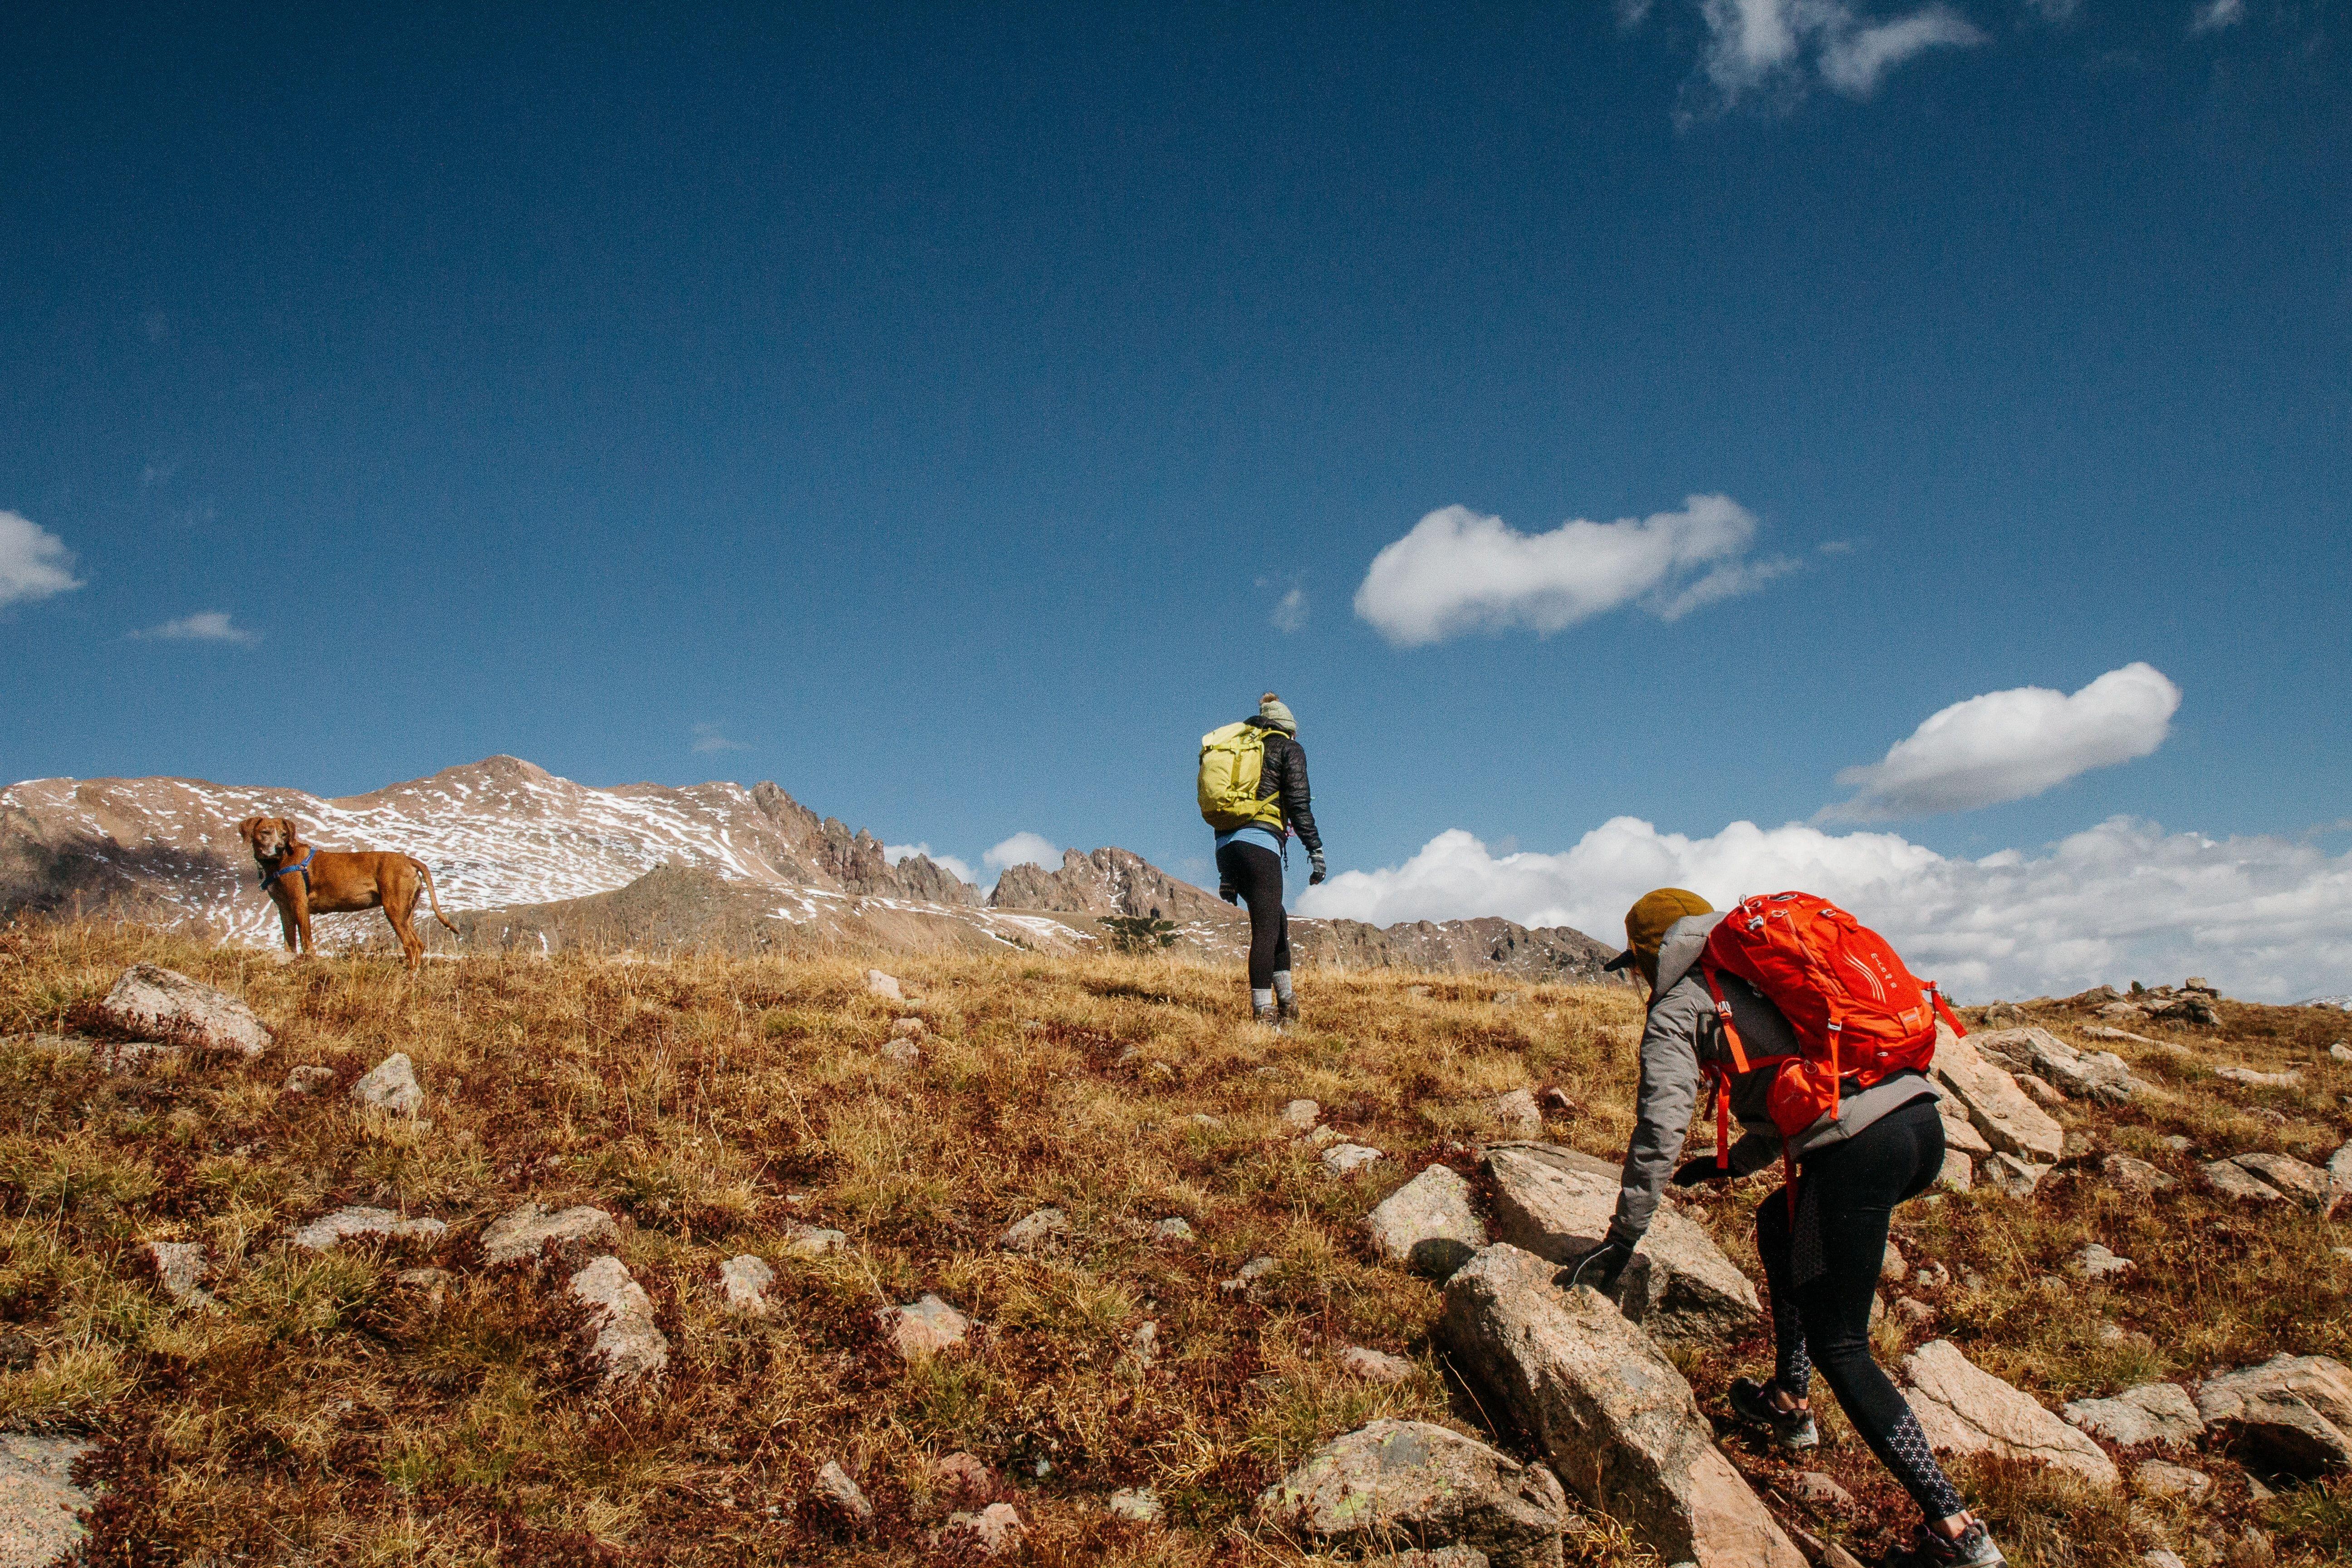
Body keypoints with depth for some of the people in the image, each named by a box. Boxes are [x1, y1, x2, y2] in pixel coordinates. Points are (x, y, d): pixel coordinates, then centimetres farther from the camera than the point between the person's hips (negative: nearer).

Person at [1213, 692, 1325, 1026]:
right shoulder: (1289, 749, 10)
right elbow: (1299, 803, -5)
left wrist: (1226, 875, 22)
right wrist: (1316, 850, -3)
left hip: (1225, 843, 7)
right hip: (1260, 842, -7)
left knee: (1277, 920, 19)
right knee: (1266, 929, -5)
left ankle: (1286, 999, 22)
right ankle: (1263, 1012, -8)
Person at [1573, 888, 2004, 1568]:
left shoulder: (1679, 1008, 6)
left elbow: (1660, 1129, -3)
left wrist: (1621, 1240, 3)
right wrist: (1726, 1166, 42)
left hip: (1860, 1149, -8)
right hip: (1923, 1122, 9)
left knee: (1838, 1345, 1)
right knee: (1780, 1222, 30)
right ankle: (1791, 1403, 35)